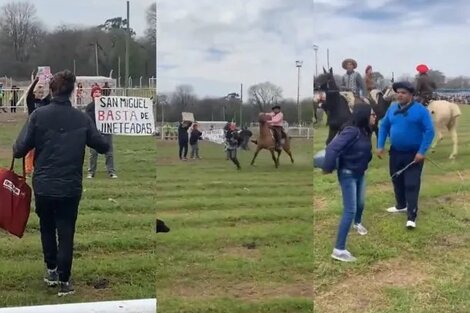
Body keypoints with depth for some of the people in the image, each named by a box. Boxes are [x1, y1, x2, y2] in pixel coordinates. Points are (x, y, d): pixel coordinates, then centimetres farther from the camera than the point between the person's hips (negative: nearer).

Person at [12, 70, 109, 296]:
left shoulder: (38, 115, -9)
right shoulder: (82, 119, -5)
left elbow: (20, 149, -12)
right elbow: (103, 146, 1)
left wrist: (16, 150, 11)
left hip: (43, 186, 0)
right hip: (71, 187, 0)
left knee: (47, 228, 22)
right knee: (66, 233, 9)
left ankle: (51, 271, 31)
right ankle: (64, 281, 10)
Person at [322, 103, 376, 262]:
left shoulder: (365, 131, 0)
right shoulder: (351, 131, -26)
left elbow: (365, 151, 7)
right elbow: (332, 148, -31)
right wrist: (328, 169, -23)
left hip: (360, 173, 8)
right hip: (348, 174, -8)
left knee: (361, 203, 26)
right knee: (350, 210, -11)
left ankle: (357, 223, 60)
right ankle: (339, 250, -8)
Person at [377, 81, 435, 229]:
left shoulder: (420, 110, -14)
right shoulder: (392, 109, 2)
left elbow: (429, 131, -15)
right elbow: (383, 127, 11)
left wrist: (422, 152, -20)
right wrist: (380, 146, 2)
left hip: (413, 154, -6)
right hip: (395, 152, 6)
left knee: (411, 184, -7)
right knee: (397, 180, 18)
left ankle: (412, 216, -5)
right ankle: (401, 205, 39)